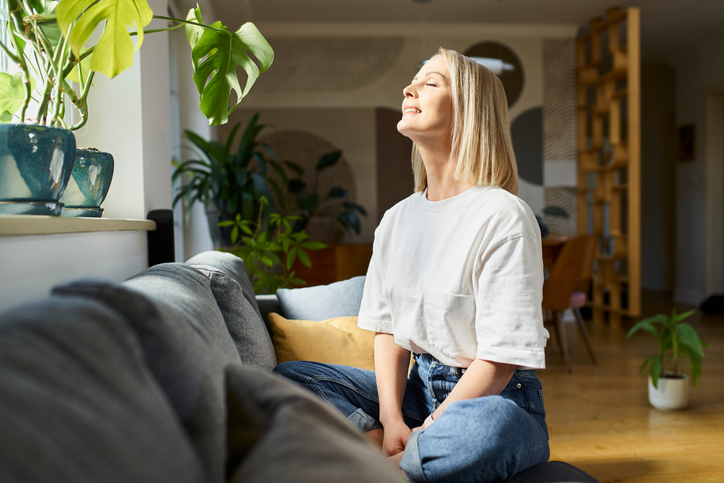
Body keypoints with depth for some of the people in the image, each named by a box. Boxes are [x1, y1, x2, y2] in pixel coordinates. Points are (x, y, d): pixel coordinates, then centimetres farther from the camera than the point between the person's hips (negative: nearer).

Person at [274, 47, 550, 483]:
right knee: (287, 378, -6)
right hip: (418, 386, 6)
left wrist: (427, 430, -18)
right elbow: (388, 330, 4)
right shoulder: (395, 221, 7)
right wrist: (391, 420, -11)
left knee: (486, 426, -41)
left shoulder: (504, 216, -14)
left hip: (494, 398, -6)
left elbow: (501, 358, -16)